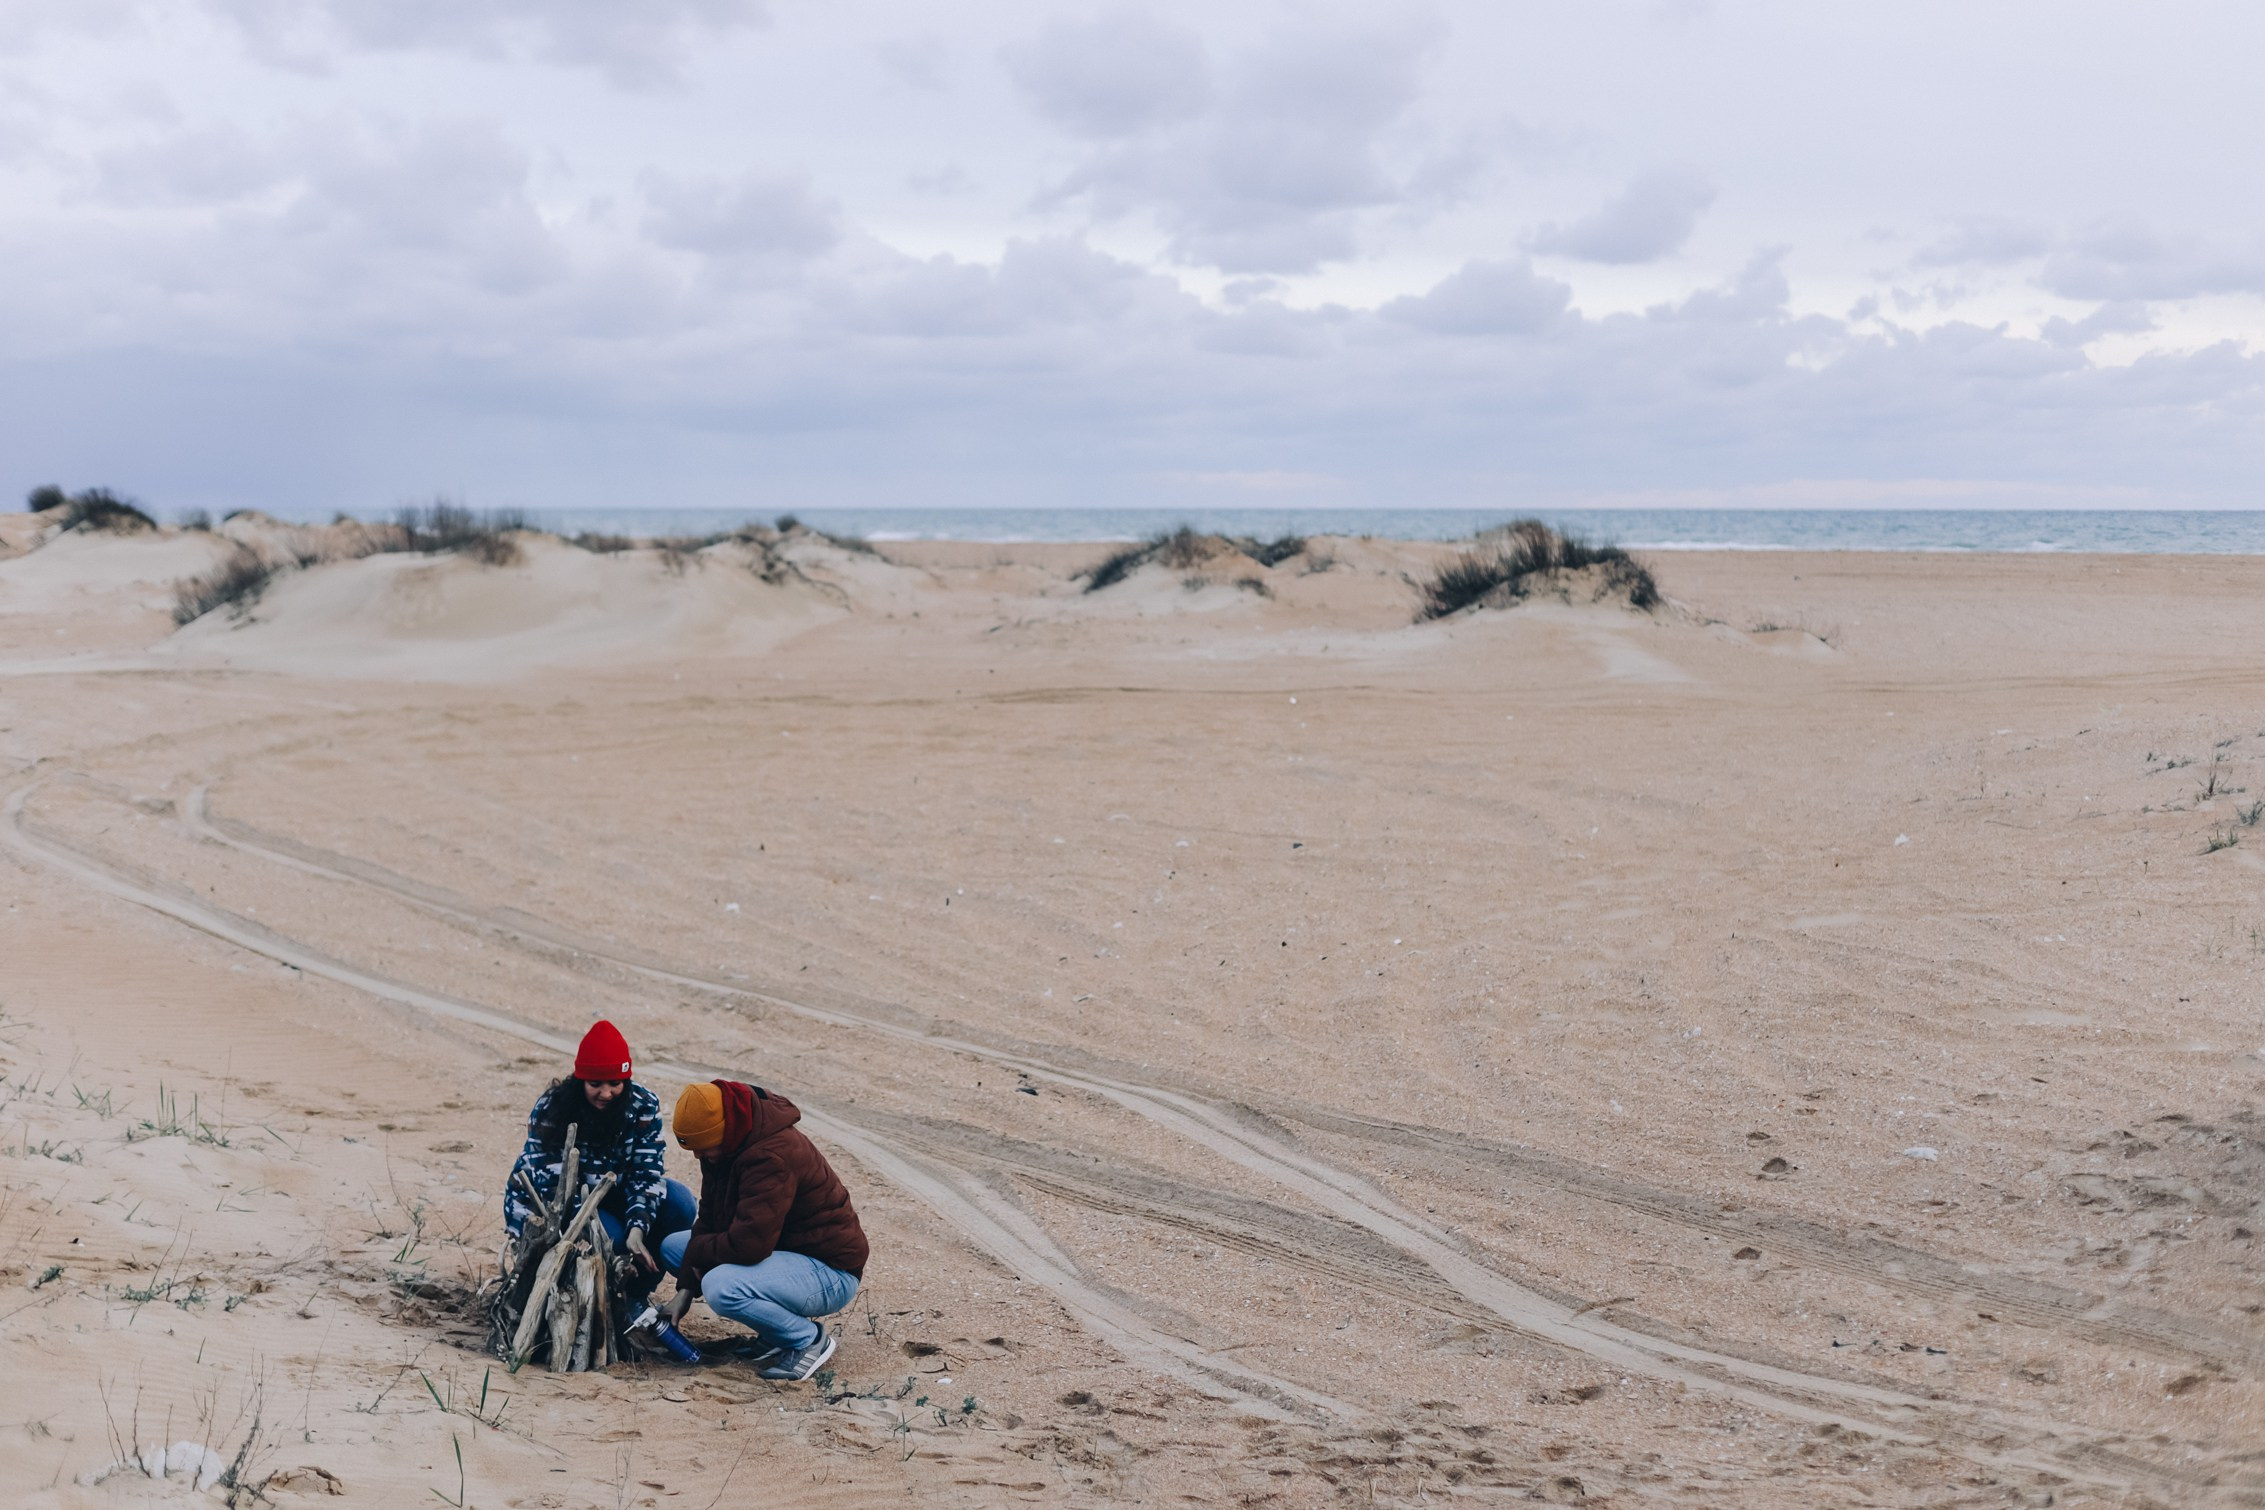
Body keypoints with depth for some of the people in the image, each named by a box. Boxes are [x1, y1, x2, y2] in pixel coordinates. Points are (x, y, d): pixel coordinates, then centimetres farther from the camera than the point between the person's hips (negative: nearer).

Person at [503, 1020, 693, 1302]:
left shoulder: (643, 1106, -13)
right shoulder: (550, 1111, -23)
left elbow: (647, 1172, -17)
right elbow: (553, 1185, -27)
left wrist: (636, 1231, -34)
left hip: (612, 1196, 4)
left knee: (679, 1202, -21)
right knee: (610, 1236, -34)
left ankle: (637, 1292, -6)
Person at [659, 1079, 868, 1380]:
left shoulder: (773, 1157, -30)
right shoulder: (723, 1146, 0)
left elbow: (748, 1245, -33)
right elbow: (709, 1221, 7)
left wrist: (697, 1251, -14)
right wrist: (685, 1288, -1)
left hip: (830, 1270, -10)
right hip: (783, 1251, 10)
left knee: (720, 1288, -33)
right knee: (671, 1247, 9)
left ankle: (809, 1338, -7)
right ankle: (778, 1331, 8)